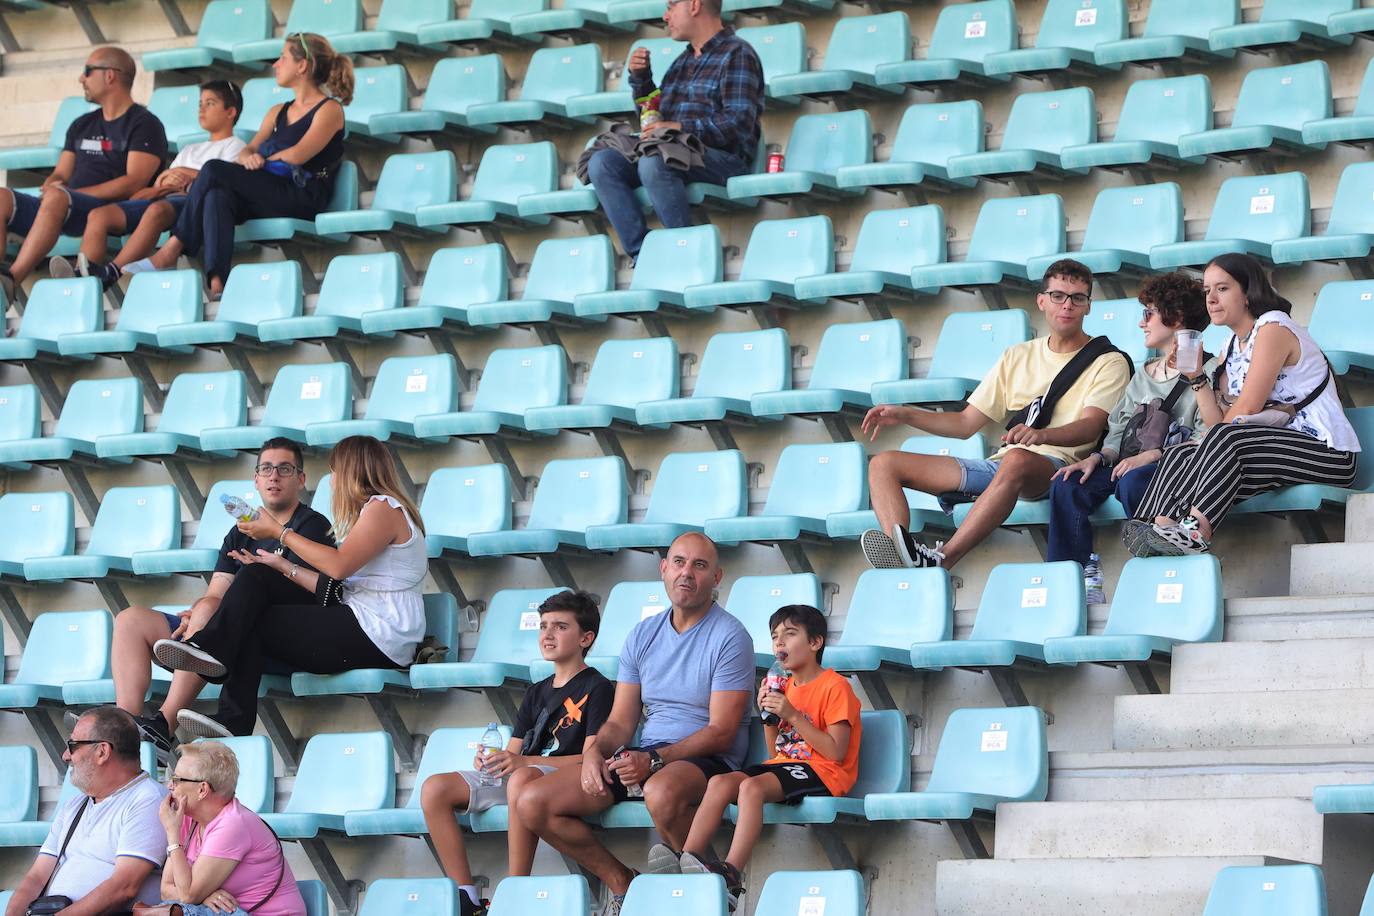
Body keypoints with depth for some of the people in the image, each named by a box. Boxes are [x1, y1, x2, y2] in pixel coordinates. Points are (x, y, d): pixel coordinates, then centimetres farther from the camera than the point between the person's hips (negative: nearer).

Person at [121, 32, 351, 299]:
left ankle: (173, 250, -20)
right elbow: (246, 152, 17)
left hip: (303, 199, -6)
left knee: (214, 170, -22)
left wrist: (260, 160, 3)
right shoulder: (278, 112, 26)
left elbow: (298, 155, -11)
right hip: (267, 195, 6)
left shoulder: (329, 109, 3)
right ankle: (216, 281, -43)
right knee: (218, 196, -29)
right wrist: (249, 159, -8)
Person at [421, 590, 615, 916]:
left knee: (522, 778, -42)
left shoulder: (597, 688, 0)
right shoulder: (537, 693, 24)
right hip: (513, 778, 8)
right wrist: (490, 760, -6)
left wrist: (523, 761, -21)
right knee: (435, 789, -10)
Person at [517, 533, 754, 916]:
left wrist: (654, 760, -24)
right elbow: (620, 722, 12)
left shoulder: (730, 637, -7)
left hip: (705, 758, -7)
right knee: (532, 803, -8)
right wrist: (594, 752, -11)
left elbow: (721, 732, -13)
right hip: (644, 757, 7)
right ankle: (622, 883, 4)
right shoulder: (643, 634, 13)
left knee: (662, 790, -44)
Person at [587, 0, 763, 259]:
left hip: (722, 158, -8)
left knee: (653, 162, -36)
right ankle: (642, 256, -25)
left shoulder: (736, 54, 0)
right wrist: (639, 78, 16)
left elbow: (739, 123, -14)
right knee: (602, 163, -14)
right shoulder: (683, 61, 26)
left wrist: (681, 127, -21)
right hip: (672, 153, 8)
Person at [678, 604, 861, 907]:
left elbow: (836, 752, -16)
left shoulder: (835, 686, -6)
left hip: (823, 772, -8)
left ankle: (732, 872, -42)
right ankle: (687, 861, -27)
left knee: (751, 786, -33)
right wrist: (768, 714, 3)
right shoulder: (785, 688, 20)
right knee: (720, 782, -16)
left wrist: (793, 715, -19)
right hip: (785, 765, 8)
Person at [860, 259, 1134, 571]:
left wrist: (1041, 434, -32)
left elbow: (1091, 426, -11)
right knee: (884, 464, -8)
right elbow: (966, 423, 24)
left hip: (1056, 464, -6)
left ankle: (941, 560, -50)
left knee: (1016, 460, -43)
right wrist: (905, 416, 9)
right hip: (998, 465, 6)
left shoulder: (1108, 363, 7)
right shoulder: (1018, 356, 24)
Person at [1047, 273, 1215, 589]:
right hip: (1132, 463, 7)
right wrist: (1097, 458, -1)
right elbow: (1119, 431, 20)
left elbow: (1206, 438, -10)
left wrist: (1152, 455, -19)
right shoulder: (1142, 376, 26)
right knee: (1067, 485, -17)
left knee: (1132, 482, -38)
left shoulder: (1206, 371, 1)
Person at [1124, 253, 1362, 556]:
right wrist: (1196, 377, -3)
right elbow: (1217, 420, 7)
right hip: (1281, 448, 8)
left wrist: (1210, 443, -1)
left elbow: (1248, 408, -13)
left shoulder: (1273, 327, -8)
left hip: (1328, 453, -8)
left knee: (1225, 439, -31)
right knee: (1179, 455, -8)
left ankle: (1194, 531, -33)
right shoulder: (1230, 349, 17)